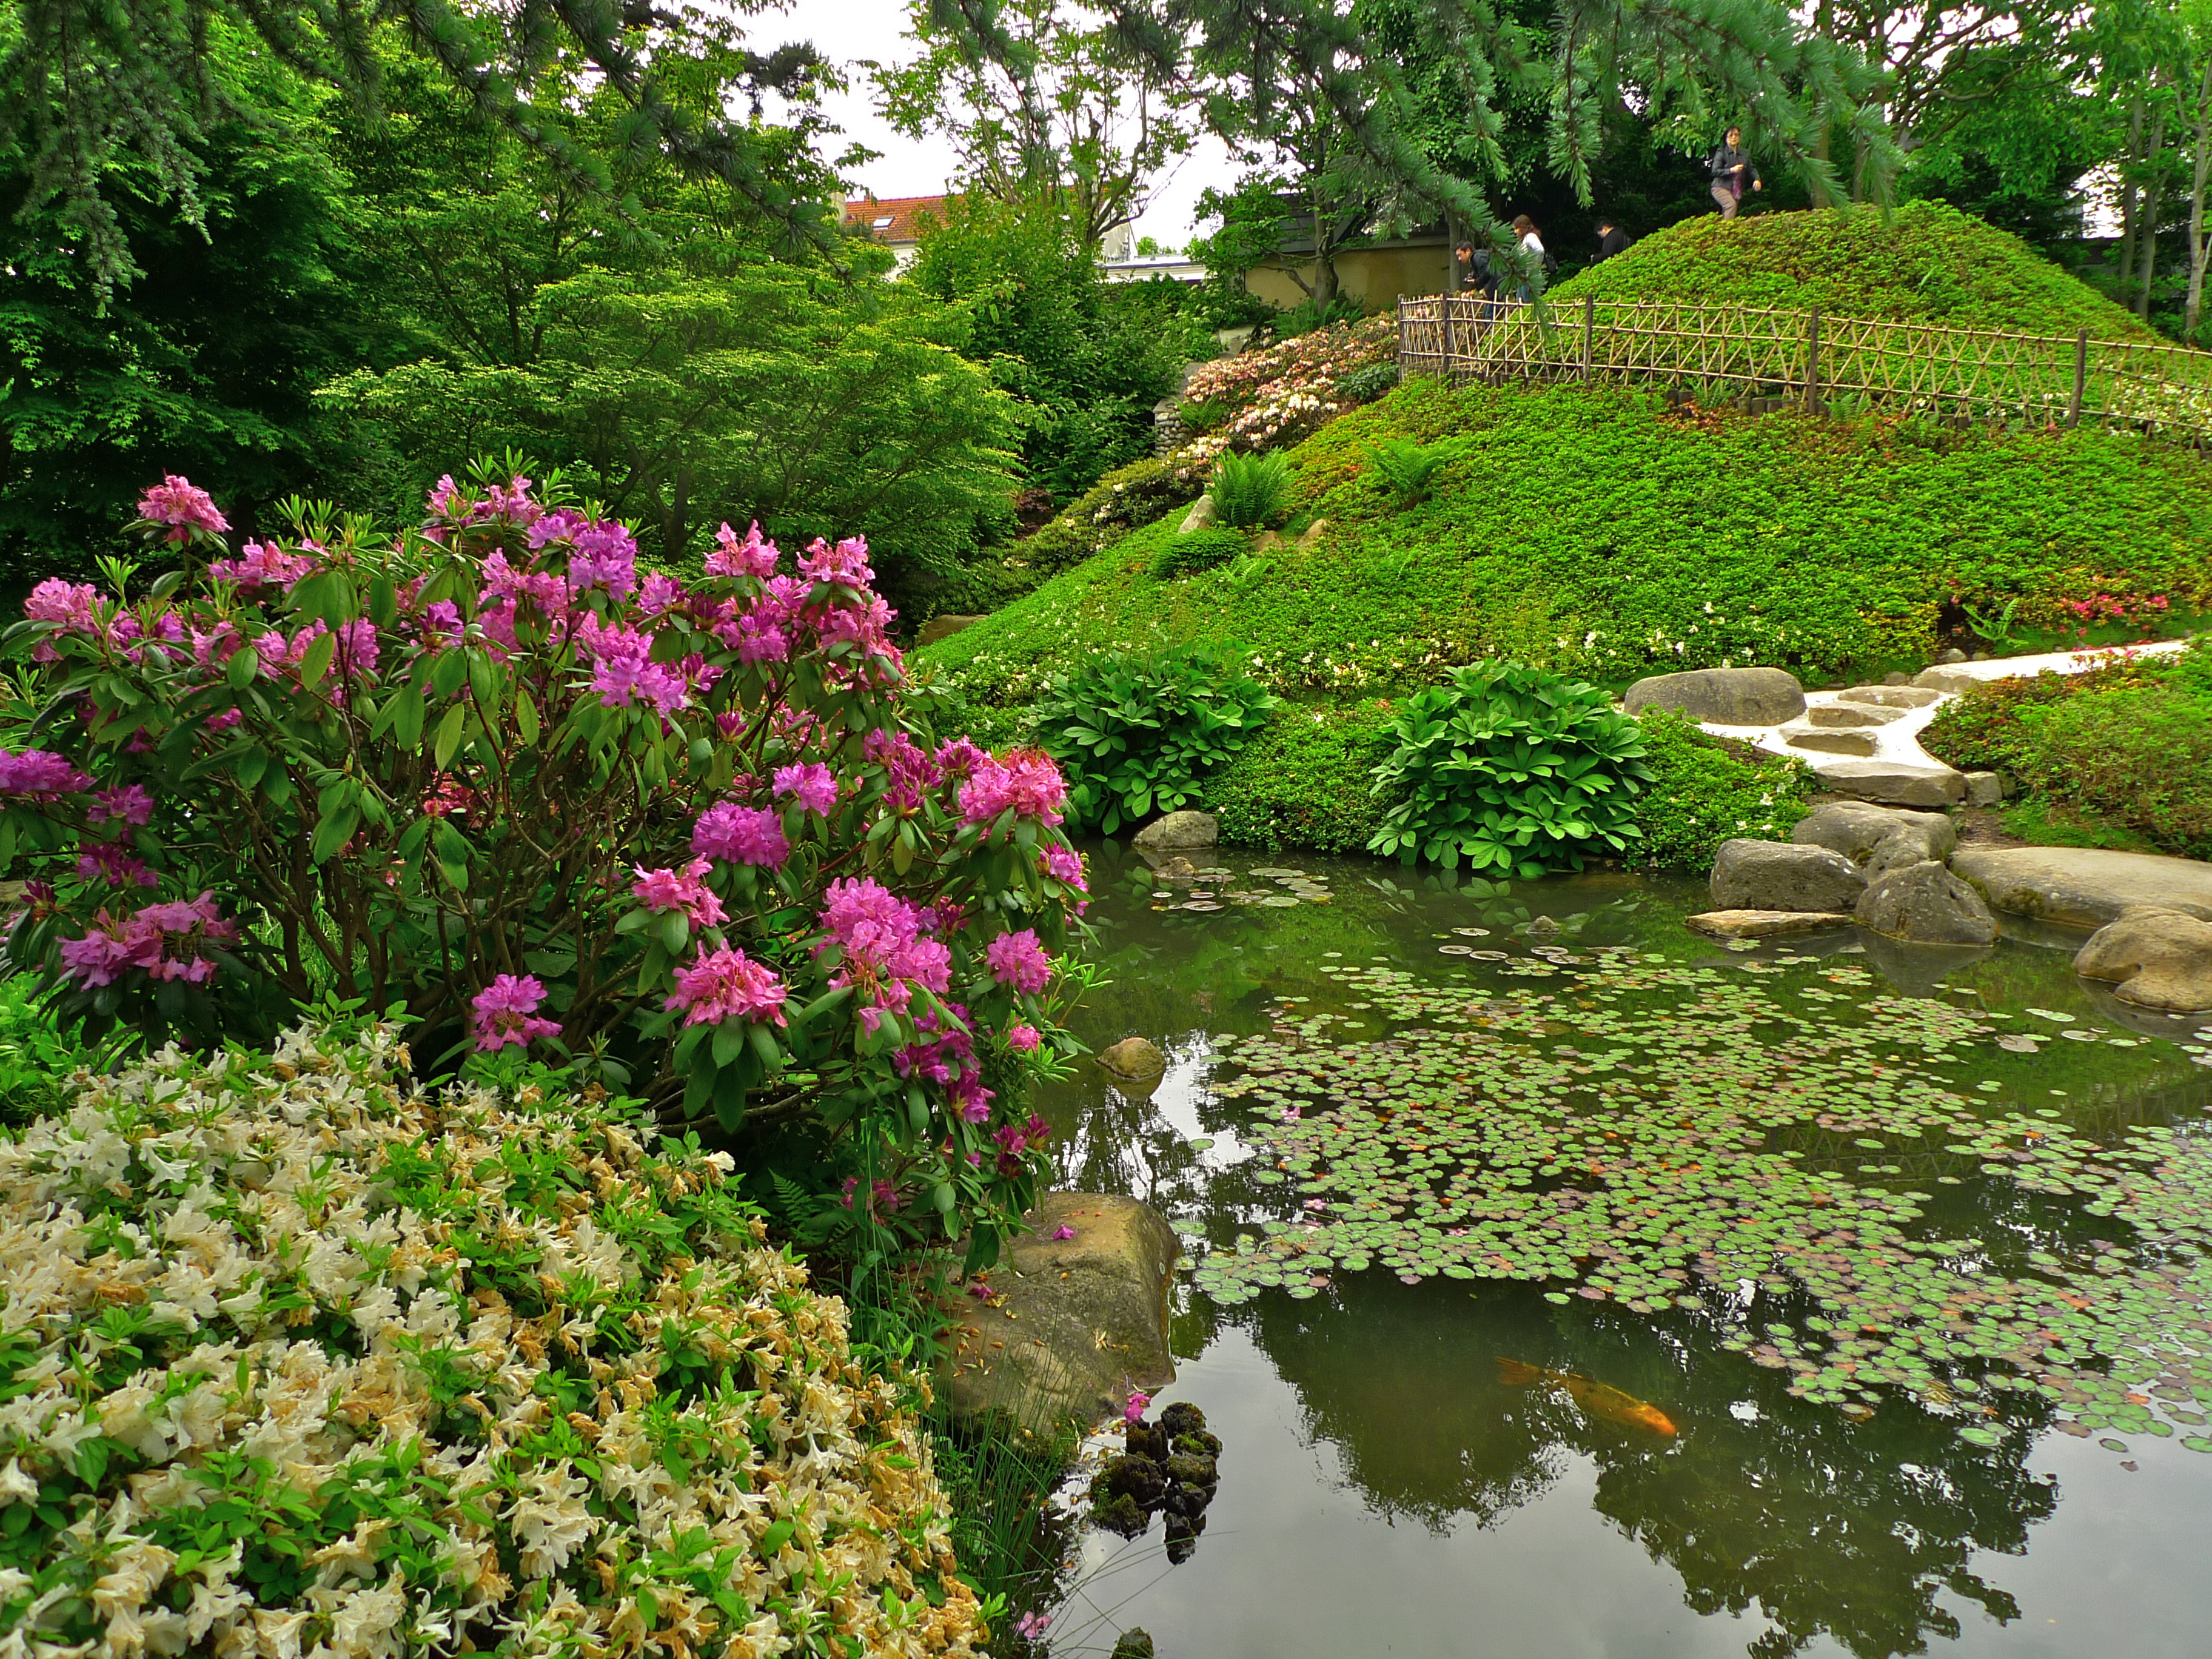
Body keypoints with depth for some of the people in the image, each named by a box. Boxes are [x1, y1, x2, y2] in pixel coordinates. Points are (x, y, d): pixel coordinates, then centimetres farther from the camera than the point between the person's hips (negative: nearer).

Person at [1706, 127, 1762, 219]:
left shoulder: (1745, 154, 15)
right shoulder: (1721, 153, -1)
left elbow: (1751, 169, 13)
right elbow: (1715, 171, -10)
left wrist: (1757, 179, -8)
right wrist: (1732, 170, -21)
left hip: (1737, 191, 5)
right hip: (1721, 188, -5)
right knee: (1731, 204, -32)